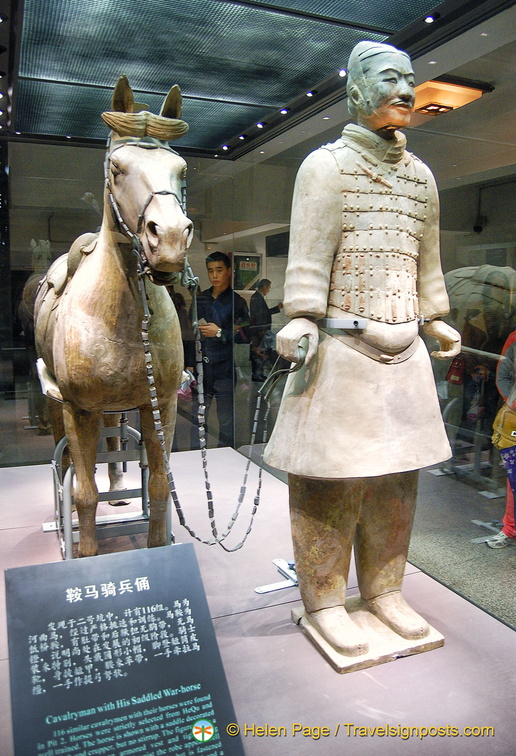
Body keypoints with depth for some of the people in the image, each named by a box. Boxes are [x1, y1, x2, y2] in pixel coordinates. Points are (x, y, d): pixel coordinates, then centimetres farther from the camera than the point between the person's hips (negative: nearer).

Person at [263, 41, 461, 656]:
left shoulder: (421, 176, 17)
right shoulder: (326, 165, -1)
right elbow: (308, 255, -10)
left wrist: (436, 322, 21)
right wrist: (301, 321, -20)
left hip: (404, 352, 7)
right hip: (340, 350, -6)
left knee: (395, 478, 12)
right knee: (331, 479, 0)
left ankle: (383, 589, 29)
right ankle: (323, 600, 18)